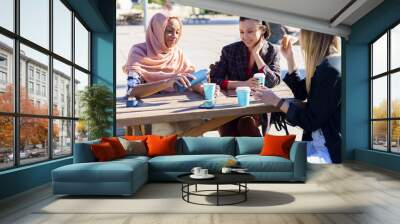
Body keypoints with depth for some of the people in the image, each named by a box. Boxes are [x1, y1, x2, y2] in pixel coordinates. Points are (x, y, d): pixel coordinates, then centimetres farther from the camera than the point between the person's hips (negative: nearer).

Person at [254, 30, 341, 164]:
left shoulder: (330, 69, -20)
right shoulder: (326, 64, 9)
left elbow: (311, 121, -18)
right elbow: (300, 92, 20)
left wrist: (276, 101, -12)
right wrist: (289, 57, 15)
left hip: (332, 150, -9)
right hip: (316, 142, 10)